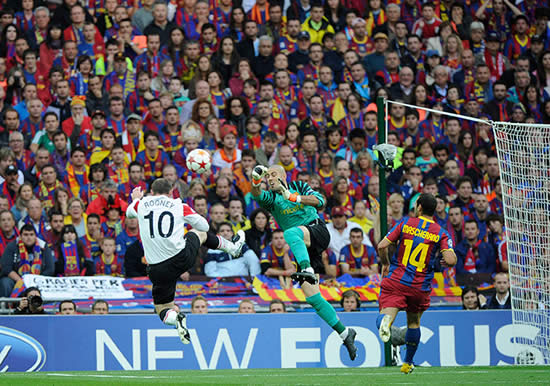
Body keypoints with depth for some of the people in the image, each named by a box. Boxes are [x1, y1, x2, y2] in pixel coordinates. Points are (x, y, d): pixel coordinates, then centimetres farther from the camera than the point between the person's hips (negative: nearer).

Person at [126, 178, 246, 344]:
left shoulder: (142, 203, 3)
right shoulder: (178, 205, 1)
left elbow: (129, 212, 28)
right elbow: (204, 226, 11)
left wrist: (135, 198, 50)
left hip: (158, 269, -1)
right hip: (183, 258, 1)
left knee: (163, 309, 14)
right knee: (200, 234, 33)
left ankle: (174, 317, -22)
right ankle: (233, 247, 57)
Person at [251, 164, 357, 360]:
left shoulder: (298, 186, 10)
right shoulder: (271, 198, 14)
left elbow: (319, 200, -7)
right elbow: (258, 195, -10)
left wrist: (294, 198, -20)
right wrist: (256, 181, -30)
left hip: (317, 230, -5)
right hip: (303, 250, 5)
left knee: (291, 232, -37)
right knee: (312, 298, -3)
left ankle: (307, 269, -58)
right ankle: (345, 333, 6)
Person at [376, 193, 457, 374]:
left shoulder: (405, 223, 1)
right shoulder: (441, 233, 0)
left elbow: (382, 246, -4)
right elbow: (451, 260, -13)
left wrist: (385, 264, 14)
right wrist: (447, 262, 12)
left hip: (395, 280, -2)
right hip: (420, 287, 2)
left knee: (387, 312, -13)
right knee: (414, 323, 23)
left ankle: (385, 319, -51)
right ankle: (408, 363, 32)